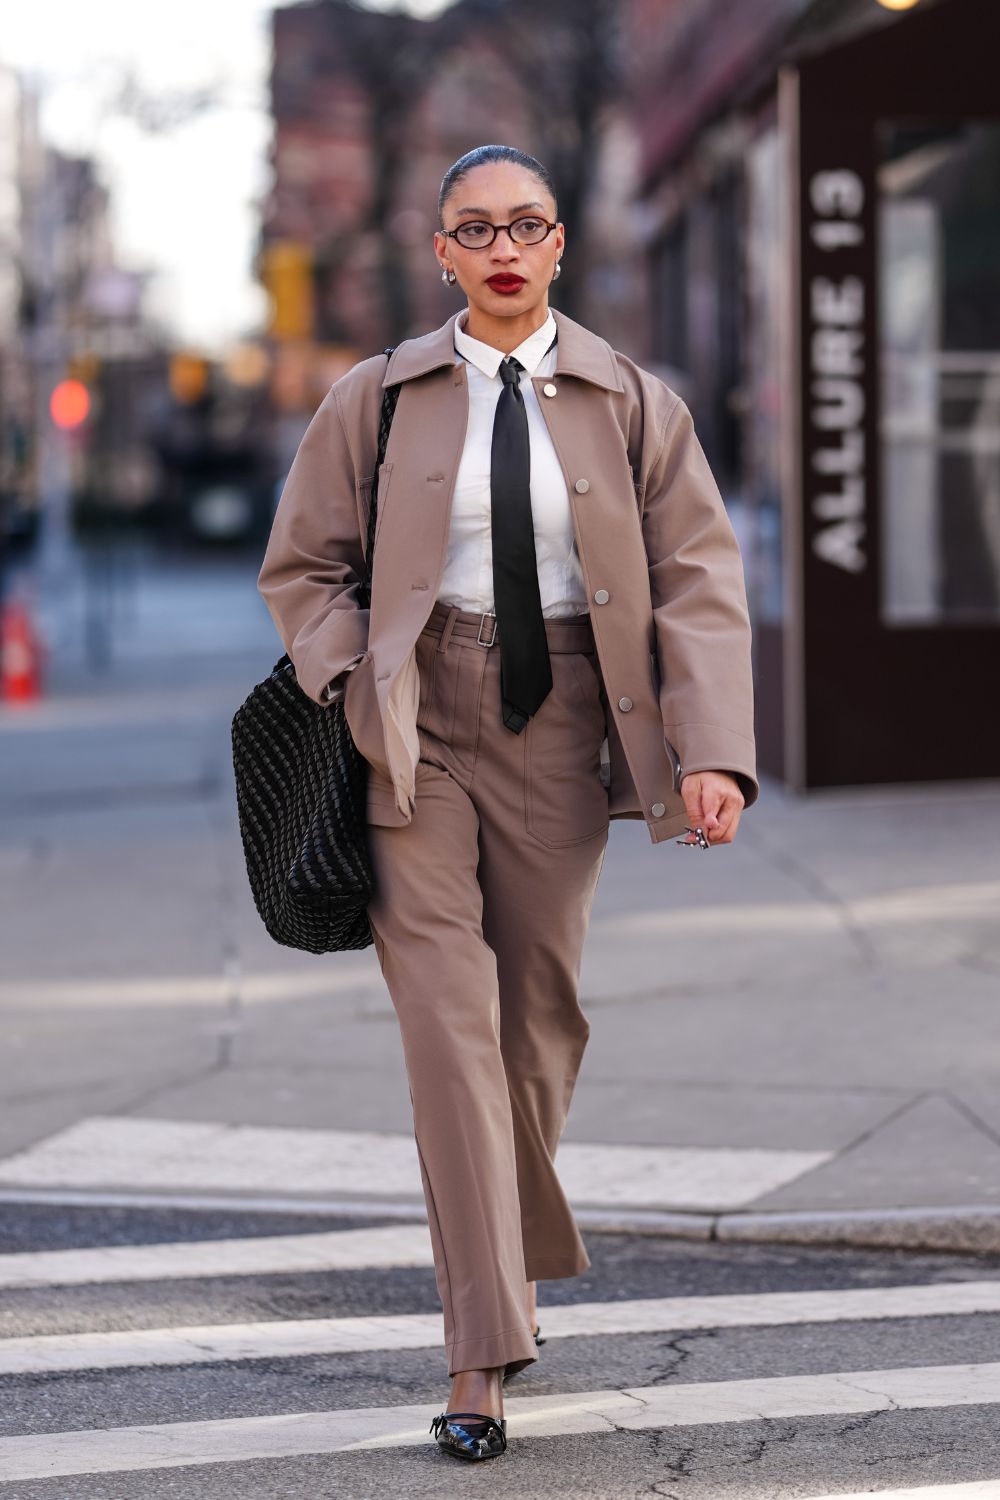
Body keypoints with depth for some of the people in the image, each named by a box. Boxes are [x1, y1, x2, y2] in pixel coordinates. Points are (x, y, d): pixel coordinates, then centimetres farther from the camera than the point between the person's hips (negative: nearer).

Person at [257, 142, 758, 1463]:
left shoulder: (632, 404, 4)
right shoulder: (378, 401, 3)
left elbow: (700, 578, -1)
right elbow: (303, 565, 11)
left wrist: (713, 751, -14)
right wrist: (356, 689, -6)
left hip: (560, 727, 1)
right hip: (417, 728, -1)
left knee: (542, 1016, 9)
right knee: (448, 1020, -10)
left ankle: (511, 1265, 34)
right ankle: (484, 1352, -9)